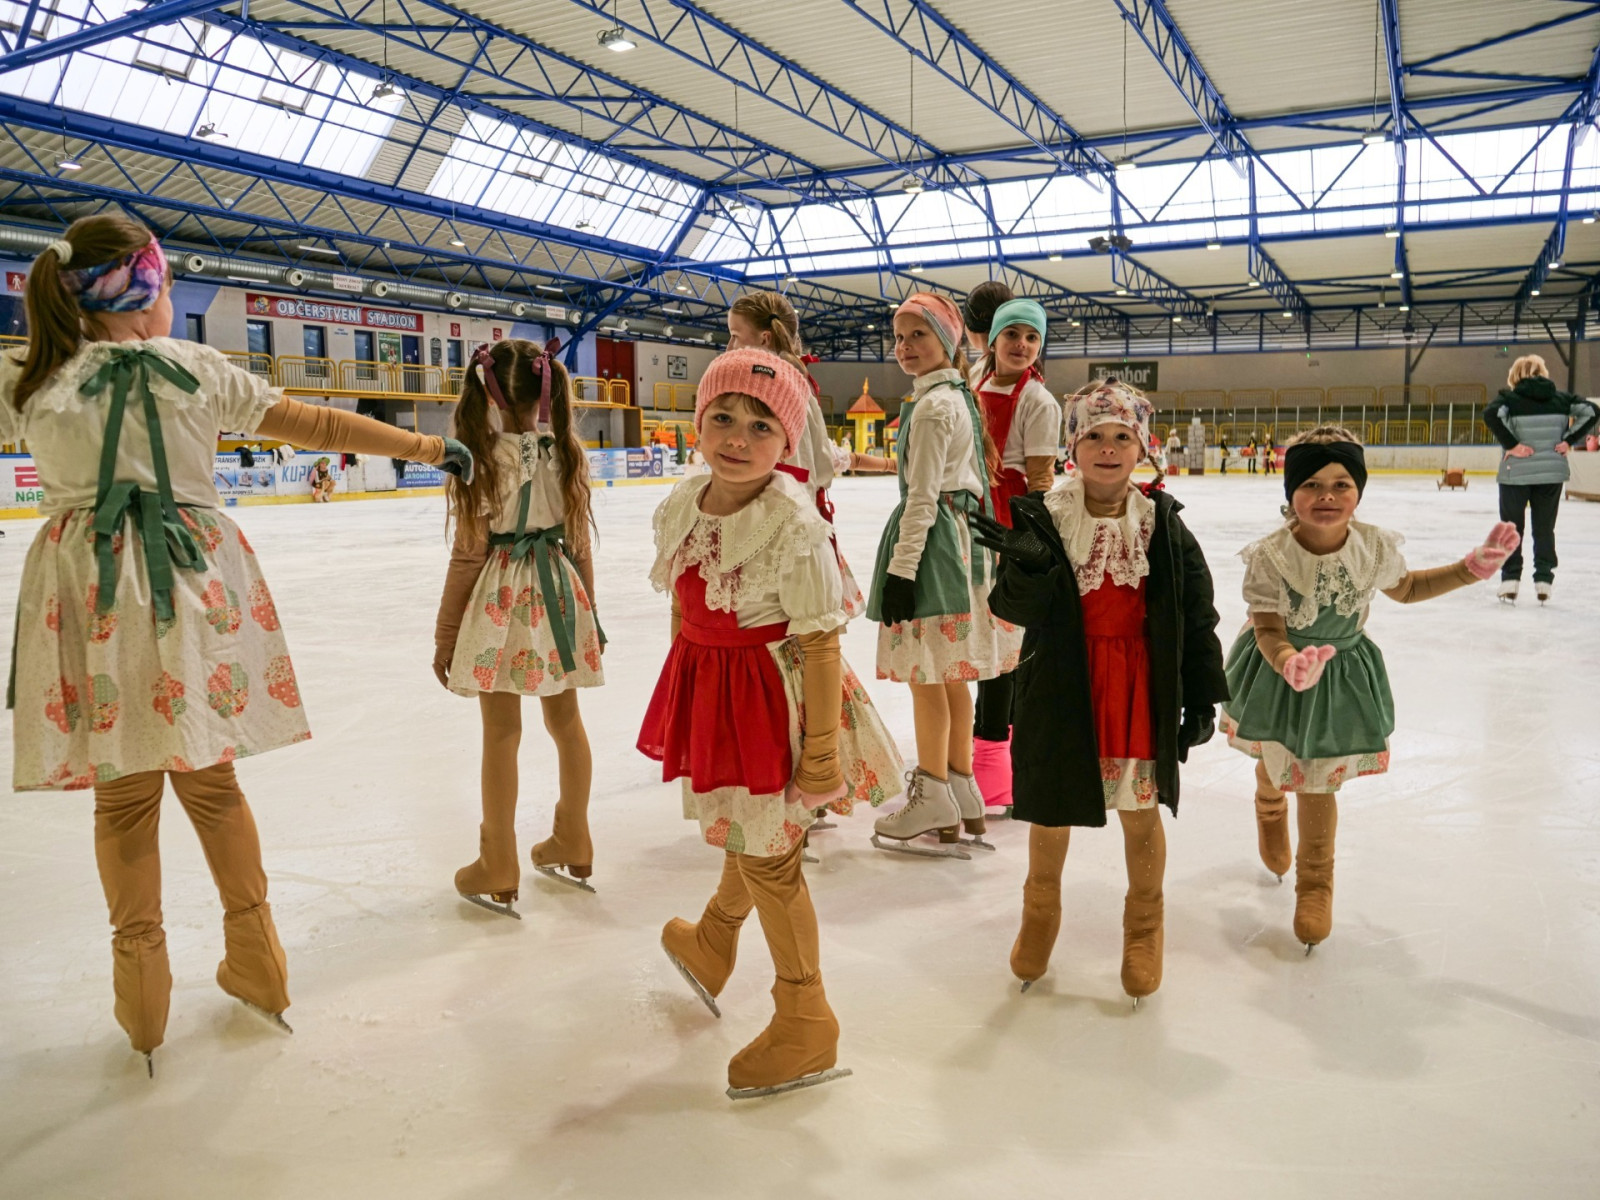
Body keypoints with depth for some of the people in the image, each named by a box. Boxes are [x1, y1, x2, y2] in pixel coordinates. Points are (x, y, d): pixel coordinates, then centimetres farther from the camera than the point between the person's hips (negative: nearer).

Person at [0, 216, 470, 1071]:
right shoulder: (195, 369, 1)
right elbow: (319, 426, 2)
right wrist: (428, 446, 9)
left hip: (88, 599, 0)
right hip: (194, 586, 0)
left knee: (124, 795, 10)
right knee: (208, 778, 14)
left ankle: (142, 998, 20)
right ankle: (256, 966, 25)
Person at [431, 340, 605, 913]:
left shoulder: (481, 457, -11)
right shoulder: (567, 453, 0)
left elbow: (468, 555, -9)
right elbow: (580, 542, 4)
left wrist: (445, 633, 0)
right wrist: (588, 609, 16)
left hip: (499, 602, -4)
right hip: (561, 590, 5)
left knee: (501, 734, 3)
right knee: (566, 721, 15)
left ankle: (497, 872, 14)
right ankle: (573, 848, 29)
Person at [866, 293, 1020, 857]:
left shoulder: (932, 405, -14)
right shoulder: (960, 397, 15)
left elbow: (922, 497, -18)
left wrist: (900, 569, -18)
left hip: (933, 539, -10)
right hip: (963, 537, 10)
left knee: (925, 677, -2)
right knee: (950, 676, 15)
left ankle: (933, 802, 7)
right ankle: (962, 795, 24)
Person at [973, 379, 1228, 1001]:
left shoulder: (1164, 524, -4)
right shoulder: (1043, 516, -7)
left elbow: (1198, 617, 1)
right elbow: (1016, 609, -12)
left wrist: (1202, 698, 1)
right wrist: (1027, 566, -33)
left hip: (1143, 688, 1)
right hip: (1062, 689, 0)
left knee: (1142, 809, 12)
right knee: (1051, 810, 14)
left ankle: (1145, 925, 39)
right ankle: (1040, 914, 42)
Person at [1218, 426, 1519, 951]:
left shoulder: (1375, 547, -18)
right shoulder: (1270, 556, -28)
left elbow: (1405, 588, 4)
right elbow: (1268, 631, -25)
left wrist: (1474, 566, -4)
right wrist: (1290, 662, -47)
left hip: (1344, 675, 1)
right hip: (1277, 671, -1)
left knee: (1318, 782, 4)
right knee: (1273, 761, 22)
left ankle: (1315, 882, 30)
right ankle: (1270, 809, 63)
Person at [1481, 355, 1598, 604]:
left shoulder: (1510, 397, -3)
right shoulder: (1561, 398, 7)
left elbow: (1491, 414, -23)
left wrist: (1511, 445, -18)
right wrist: (1569, 441, -1)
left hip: (1516, 471, -3)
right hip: (1552, 471, 3)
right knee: (1545, 528, 13)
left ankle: (1510, 581, 6)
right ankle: (1544, 581, 14)